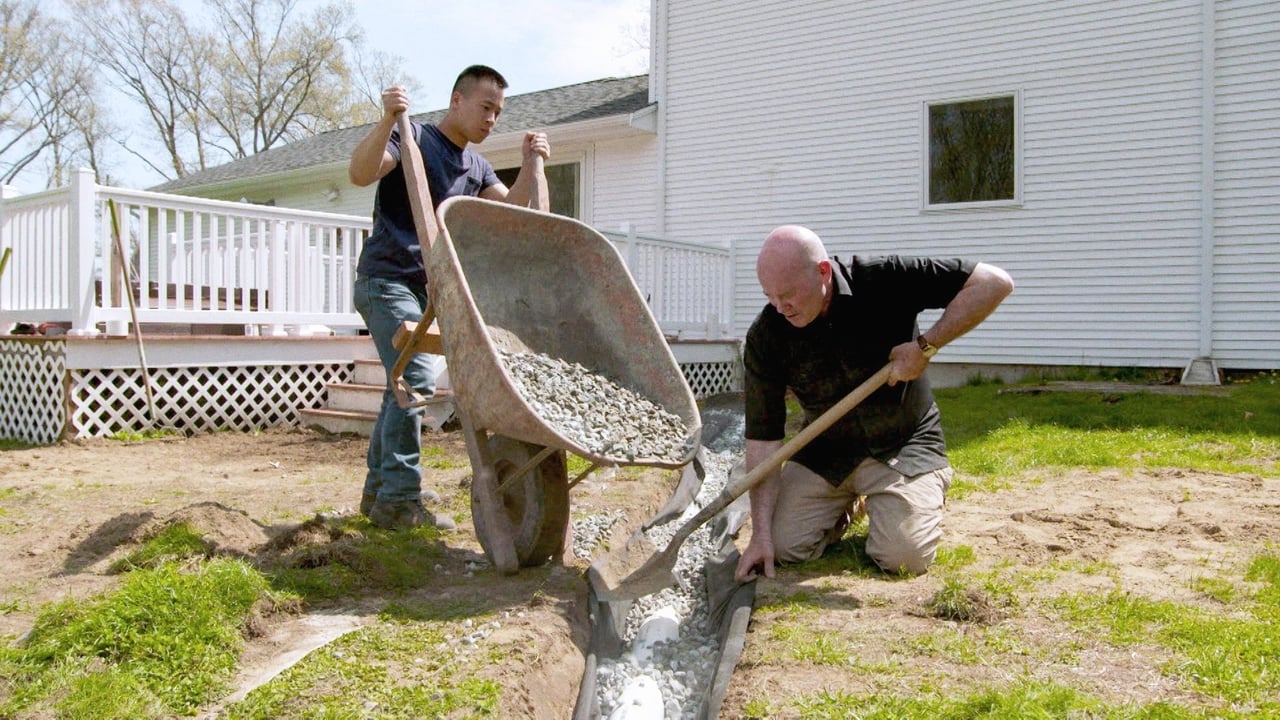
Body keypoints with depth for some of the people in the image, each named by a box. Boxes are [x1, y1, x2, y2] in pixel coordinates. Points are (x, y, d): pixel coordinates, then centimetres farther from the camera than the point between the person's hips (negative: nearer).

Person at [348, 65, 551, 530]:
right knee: (415, 379, -18)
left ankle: (379, 490, 19)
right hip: (388, 278, -8)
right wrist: (388, 120, -32)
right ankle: (399, 499, -14)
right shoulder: (414, 139, -5)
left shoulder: (476, 167, 17)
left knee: (404, 384, 10)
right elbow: (360, 173, -21)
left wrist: (531, 163, -5)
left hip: (423, 286, 8)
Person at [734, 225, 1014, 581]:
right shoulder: (765, 337, -16)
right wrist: (760, 534, -20)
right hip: (825, 451, 3)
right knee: (784, 546, -8)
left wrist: (926, 345, -28)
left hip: (903, 444, -2)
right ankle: (848, 502, 23)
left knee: (904, 556, -19)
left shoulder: (882, 281, -23)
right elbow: (763, 439, -15)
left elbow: (994, 283, -21)